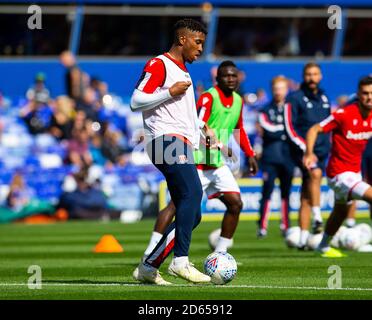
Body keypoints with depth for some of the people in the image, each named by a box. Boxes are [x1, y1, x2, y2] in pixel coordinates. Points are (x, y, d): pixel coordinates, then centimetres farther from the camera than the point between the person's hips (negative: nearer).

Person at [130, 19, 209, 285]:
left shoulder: (183, 72, 28)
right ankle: (181, 260, -33)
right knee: (192, 192, -28)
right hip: (167, 140, -10)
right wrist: (170, 93, -14)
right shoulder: (159, 65, 0)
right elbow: (136, 102, -10)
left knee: (192, 215, 5)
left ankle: (149, 267, 9)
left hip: (182, 146, 10)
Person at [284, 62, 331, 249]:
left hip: (321, 152, 5)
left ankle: (303, 239, 5)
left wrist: (327, 147, 20)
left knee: (306, 197, 5)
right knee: (315, 173, -34)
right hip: (302, 151, -5)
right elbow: (290, 127, -9)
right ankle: (317, 218, -37)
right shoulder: (295, 98, -3)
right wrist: (306, 148, -17)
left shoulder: (323, 98, 16)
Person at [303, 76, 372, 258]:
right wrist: (309, 154, -32)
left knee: (341, 211, 25)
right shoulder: (344, 114, -21)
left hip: (355, 172, 8)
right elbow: (315, 130, -18)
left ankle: (323, 246, 46)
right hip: (340, 173, -8)